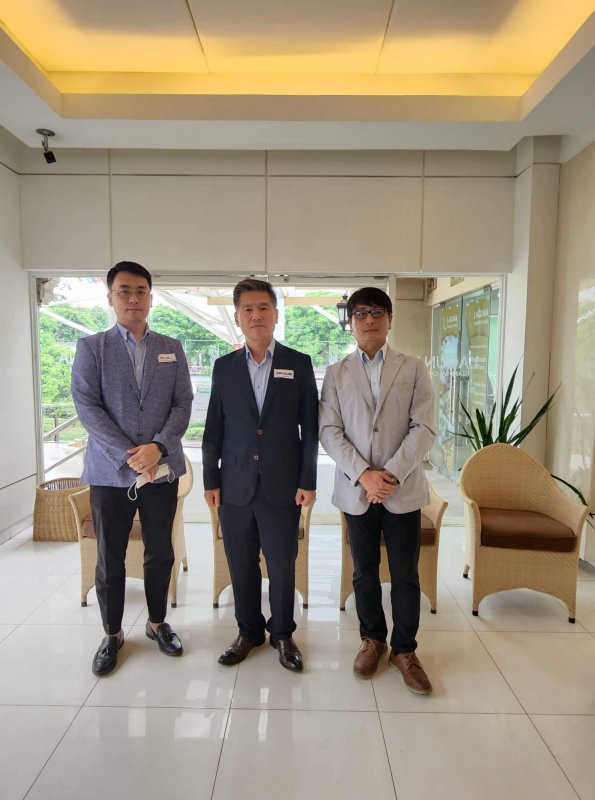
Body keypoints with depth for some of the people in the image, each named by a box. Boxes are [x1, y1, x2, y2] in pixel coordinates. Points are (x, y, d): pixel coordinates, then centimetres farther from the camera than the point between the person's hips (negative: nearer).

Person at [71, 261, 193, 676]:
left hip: (162, 469, 2)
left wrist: (158, 447, -14)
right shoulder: (91, 347, 1)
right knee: (110, 559, 9)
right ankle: (113, 634, 29)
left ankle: (158, 622, 33)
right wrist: (128, 455, -16)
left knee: (161, 553, 12)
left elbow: (184, 403, 2)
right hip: (110, 470, -1)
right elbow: (87, 406, -8)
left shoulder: (172, 349, 8)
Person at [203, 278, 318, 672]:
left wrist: (308, 481, -4)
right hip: (235, 485, 2)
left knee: (283, 564, 9)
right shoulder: (224, 366, 5)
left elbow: (310, 427, 0)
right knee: (242, 564, 12)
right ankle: (249, 630, 33)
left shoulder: (299, 364, 1)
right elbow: (213, 428, 7)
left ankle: (282, 632, 30)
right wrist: (210, 480, 4)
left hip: (282, 486, -1)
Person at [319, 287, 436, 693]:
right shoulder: (336, 373, 5)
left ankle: (405, 650, 26)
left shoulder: (414, 369, 2)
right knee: (364, 571, 14)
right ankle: (373, 640, 33)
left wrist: (392, 474, -14)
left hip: (404, 489, -1)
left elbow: (423, 428, -5)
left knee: (406, 574, 8)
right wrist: (363, 474, -14)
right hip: (356, 489, 1)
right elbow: (330, 431, -2)